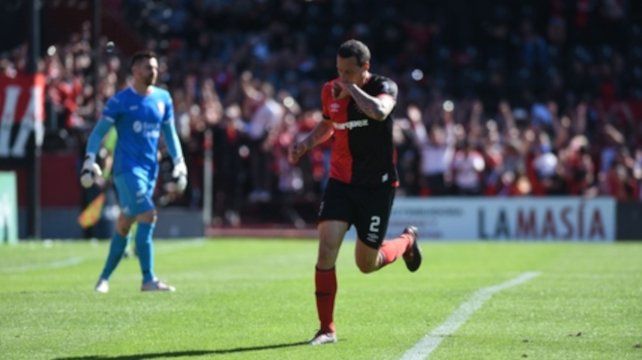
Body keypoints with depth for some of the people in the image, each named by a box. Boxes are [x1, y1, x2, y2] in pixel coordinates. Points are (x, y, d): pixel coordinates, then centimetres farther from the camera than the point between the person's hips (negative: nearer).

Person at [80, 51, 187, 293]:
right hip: (127, 168, -6)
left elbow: (169, 133, 21)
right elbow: (99, 131, -1)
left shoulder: (163, 99, 11)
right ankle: (148, 280, -18)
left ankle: (104, 277, 21)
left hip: (150, 170, 6)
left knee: (125, 223, 8)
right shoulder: (121, 100, -5)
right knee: (148, 215, -19)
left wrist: (179, 163, 15)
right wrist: (90, 160, -10)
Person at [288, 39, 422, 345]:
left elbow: (379, 112, -38)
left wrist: (352, 88, -26)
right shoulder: (330, 92, 1)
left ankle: (407, 240, 40)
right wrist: (305, 143, 4)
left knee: (367, 264, 5)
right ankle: (327, 329, -6)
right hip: (340, 182, 3)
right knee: (326, 249, -15)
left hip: (377, 186, -3)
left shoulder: (384, 87, -13)